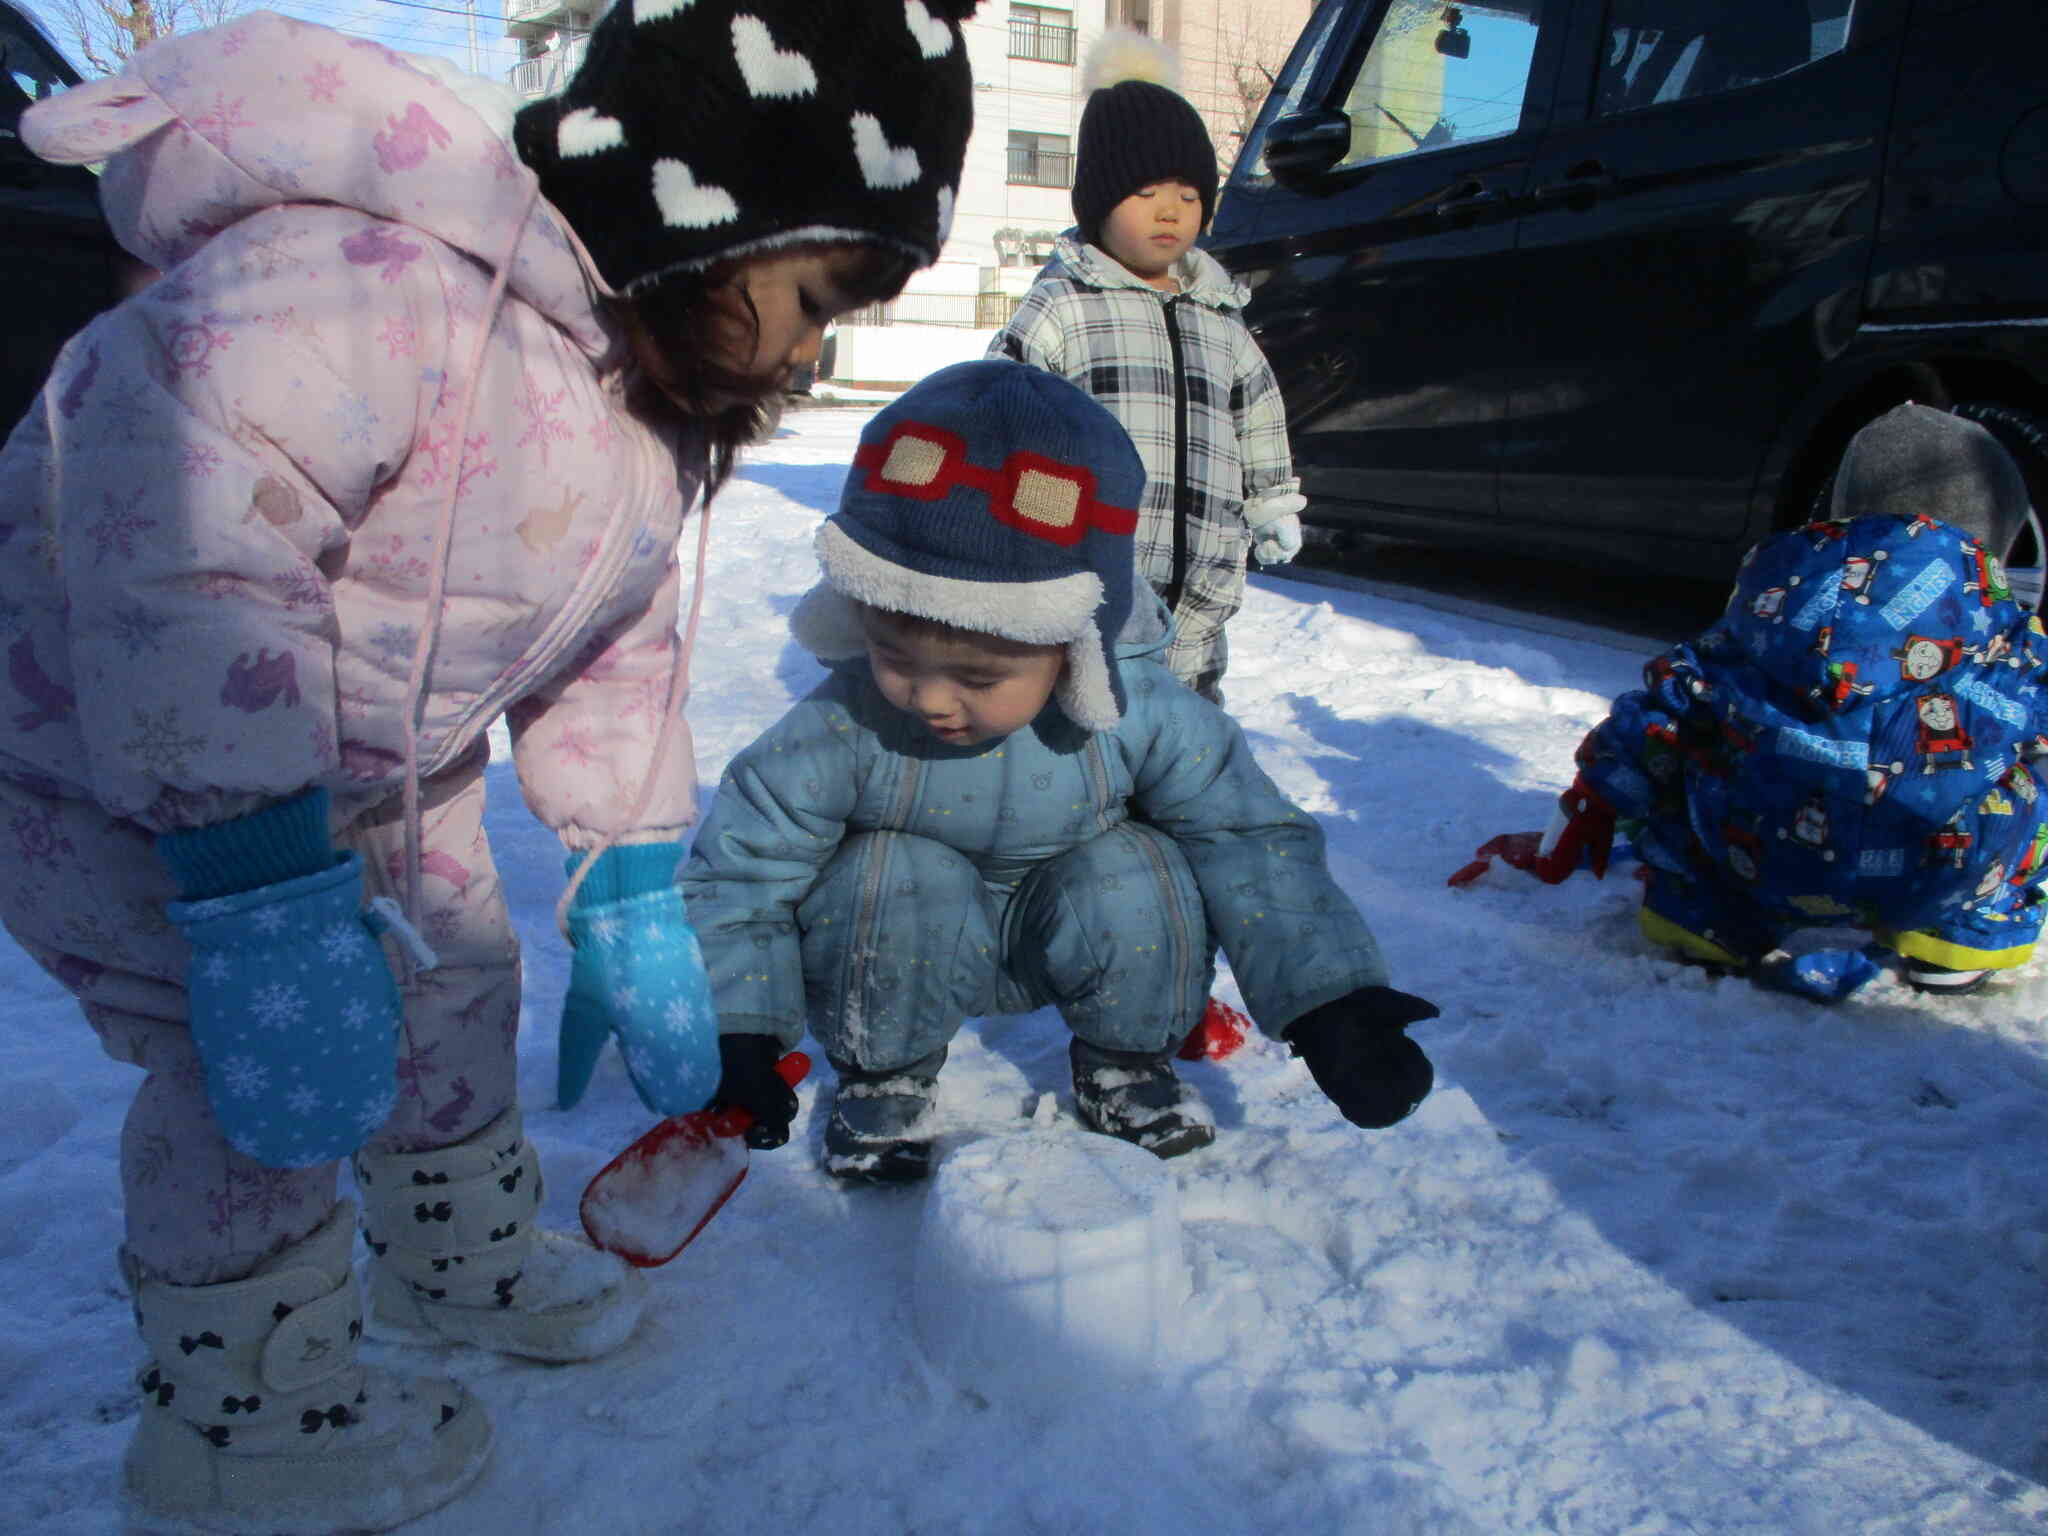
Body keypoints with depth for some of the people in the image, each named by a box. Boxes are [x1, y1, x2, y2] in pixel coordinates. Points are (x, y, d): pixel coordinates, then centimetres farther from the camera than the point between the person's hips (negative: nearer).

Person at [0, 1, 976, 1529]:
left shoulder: (661, 398, -4)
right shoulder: (374, 286, -36)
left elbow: (612, 654, 4)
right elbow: (173, 555, -43)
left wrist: (632, 904, 3)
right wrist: (260, 893, -42)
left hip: (376, 762, 8)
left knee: (459, 976, 14)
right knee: (262, 1076, -8)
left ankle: (464, 1255, 40)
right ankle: (246, 1414, 17)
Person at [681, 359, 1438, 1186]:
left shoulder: (1140, 717, -26)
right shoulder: (841, 728, -29)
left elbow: (1252, 842, -16)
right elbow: (738, 866, -16)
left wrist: (1328, 1003, -23)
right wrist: (739, 1038, -24)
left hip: (1062, 938, 1)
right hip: (903, 944, -1)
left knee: (1142, 878, -29)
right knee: (893, 878, -34)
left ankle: (1121, 1059, 2)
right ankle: (885, 1071, -3)